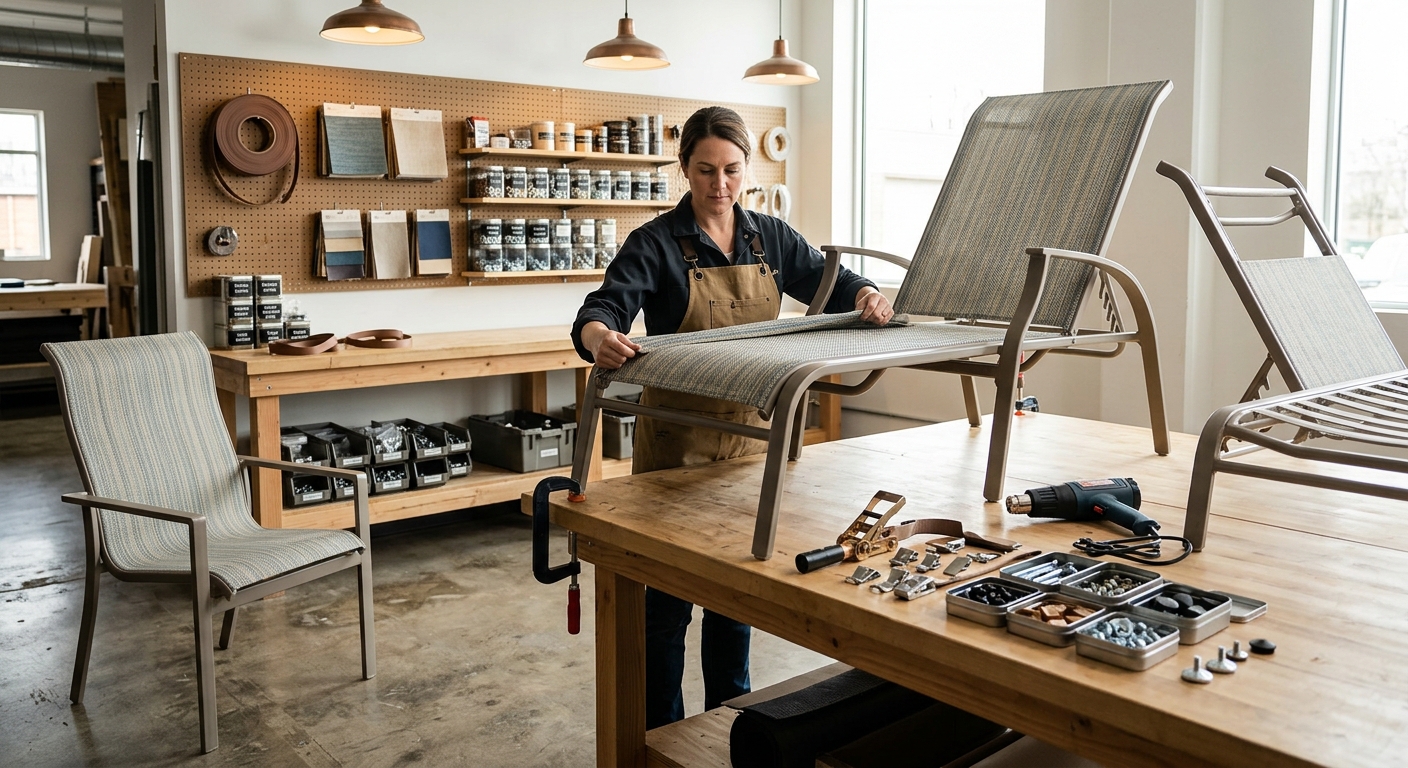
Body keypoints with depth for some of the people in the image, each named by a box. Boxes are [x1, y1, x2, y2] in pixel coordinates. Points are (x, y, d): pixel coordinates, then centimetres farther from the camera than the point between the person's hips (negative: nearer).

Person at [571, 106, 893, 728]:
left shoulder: (771, 238, 5)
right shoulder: (657, 243, -9)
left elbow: (830, 284, 11)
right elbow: (606, 305, -22)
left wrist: (865, 295, -13)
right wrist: (598, 335, -46)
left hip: (751, 431, 4)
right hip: (678, 436, -4)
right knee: (668, 595, 4)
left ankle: (729, 718, 34)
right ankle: (661, 736, 21)